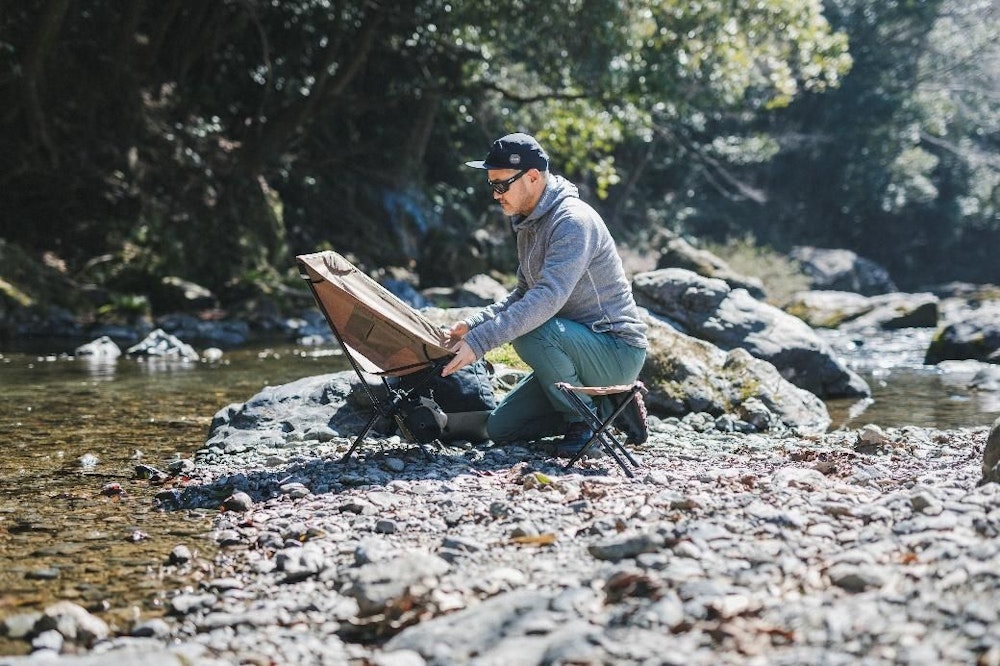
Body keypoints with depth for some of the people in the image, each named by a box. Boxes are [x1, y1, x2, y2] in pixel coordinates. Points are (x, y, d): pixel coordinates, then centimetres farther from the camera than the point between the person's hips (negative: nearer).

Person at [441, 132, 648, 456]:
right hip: (578, 349, 9)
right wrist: (473, 324, -2)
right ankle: (604, 407, 12)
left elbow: (547, 298, -34)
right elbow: (524, 294, 15)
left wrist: (479, 342, -38)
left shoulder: (573, 221, -23)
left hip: (617, 349, -9)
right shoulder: (528, 225, 9)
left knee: (531, 334, -34)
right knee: (500, 428, 4)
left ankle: (584, 419, -12)